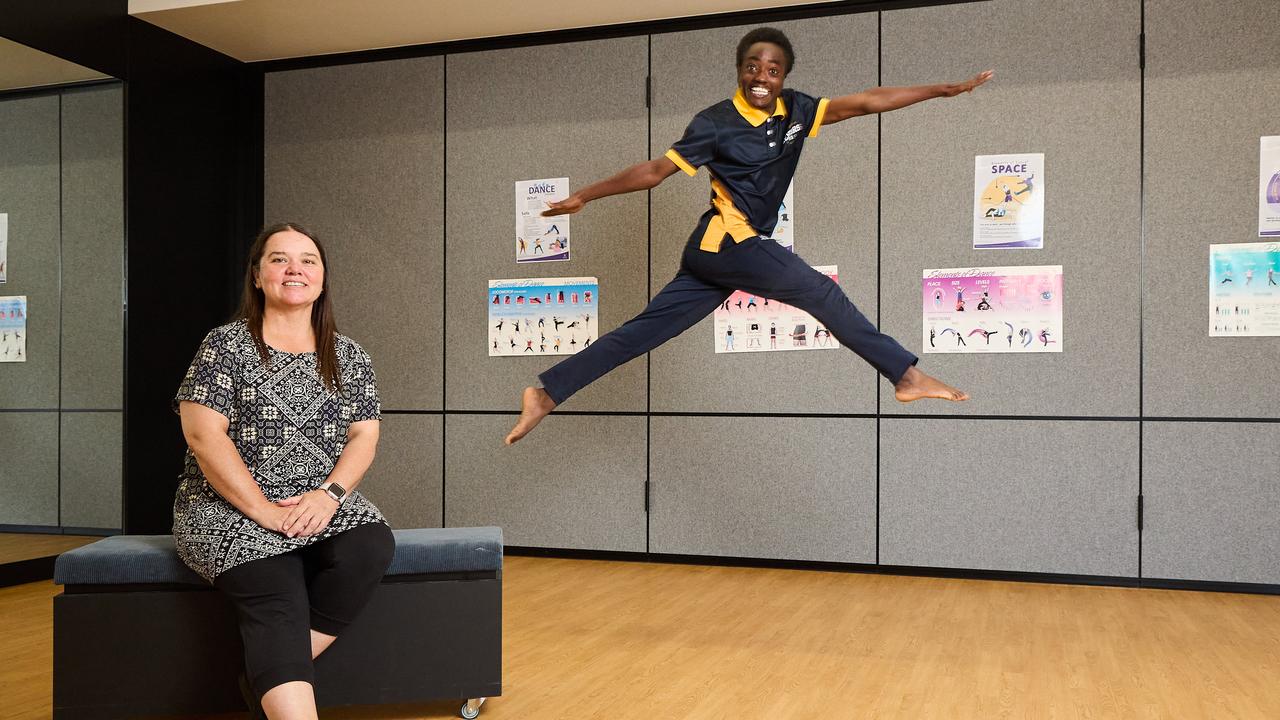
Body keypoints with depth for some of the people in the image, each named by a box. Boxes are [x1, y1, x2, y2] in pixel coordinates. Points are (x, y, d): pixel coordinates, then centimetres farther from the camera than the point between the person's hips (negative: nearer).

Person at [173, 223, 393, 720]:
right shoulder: (226, 345, 0)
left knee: (372, 546, -27)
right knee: (277, 597, -31)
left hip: (323, 506, 4)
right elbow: (203, 435, -10)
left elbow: (365, 435, 6)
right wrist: (263, 511, -18)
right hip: (230, 510, -3)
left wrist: (329, 494, -14)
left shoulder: (349, 357, 12)